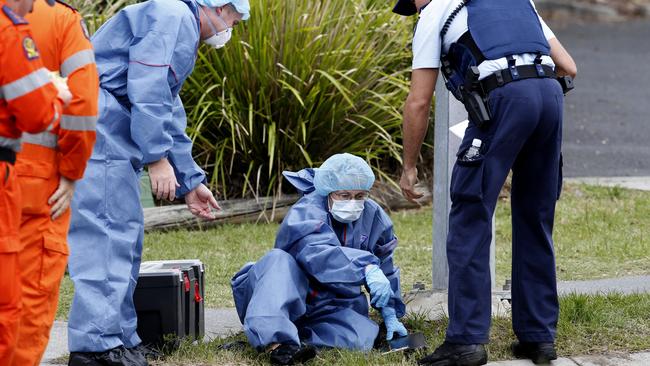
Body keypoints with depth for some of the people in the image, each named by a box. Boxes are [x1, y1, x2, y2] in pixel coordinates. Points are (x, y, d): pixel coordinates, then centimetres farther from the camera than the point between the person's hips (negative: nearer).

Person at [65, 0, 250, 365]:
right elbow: (146, 89, -16)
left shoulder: (183, 34, 29)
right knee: (106, 230, -14)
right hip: (94, 122, -11)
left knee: (125, 231, 13)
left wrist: (190, 183, 38)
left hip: (111, 131, 11)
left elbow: (169, 118, 36)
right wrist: (158, 158, -17)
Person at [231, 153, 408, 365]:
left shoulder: (373, 216, 4)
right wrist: (368, 268, -53)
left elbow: (384, 266, 18)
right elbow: (319, 254, -40)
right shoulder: (307, 212, -18)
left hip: (334, 307, 4)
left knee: (362, 338, -29)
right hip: (289, 299, -4)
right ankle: (274, 340, -53)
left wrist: (390, 313, 13)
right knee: (279, 260, -36)